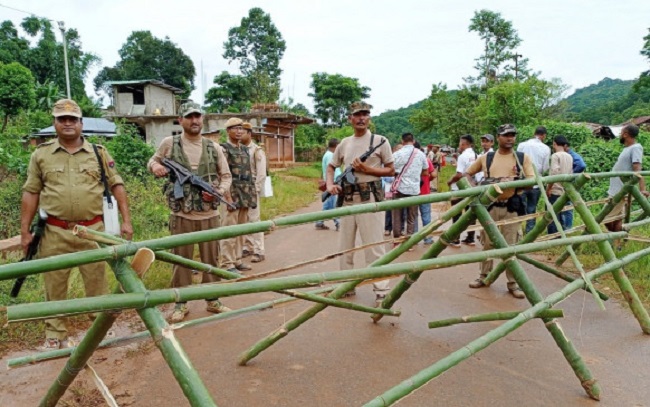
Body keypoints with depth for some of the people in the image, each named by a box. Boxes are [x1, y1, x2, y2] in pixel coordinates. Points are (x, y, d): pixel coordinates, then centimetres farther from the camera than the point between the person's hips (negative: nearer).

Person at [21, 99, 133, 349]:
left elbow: (117, 186, 3)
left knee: (97, 282, 9)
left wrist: (126, 221, -4)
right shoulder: (41, 155, 5)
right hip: (54, 233, 1)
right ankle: (55, 335, 24)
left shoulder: (98, 153, 5)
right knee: (55, 286, 10)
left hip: (92, 230, 0)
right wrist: (25, 231, 4)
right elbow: (31, 193, 7)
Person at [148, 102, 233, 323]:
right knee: (181, 260, 7)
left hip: (209, 214, 2)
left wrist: (218, 191, -9)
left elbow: (226, 176, 10)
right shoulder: (169, 143, -1)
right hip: (181, 215, -2)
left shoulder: (213, 147, 4)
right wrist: (155, 166, -9)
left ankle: (212, 300, 26)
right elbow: (152, 161, 15)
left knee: (211, 259, 11)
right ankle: (181, 303, 21)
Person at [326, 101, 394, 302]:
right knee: (345, 245, 11)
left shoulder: (380, 141, 0)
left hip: (369, 198, -5)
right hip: (347, 199, 5)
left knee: (373, 245, -5)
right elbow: (331, 166, 21)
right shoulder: (344, 143, 12)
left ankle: (382, 289, 3)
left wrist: (367, 169, -13)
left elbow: (391, 170, 0)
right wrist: (330, 184, 2)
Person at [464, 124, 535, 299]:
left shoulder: (523, 158, 3)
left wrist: (514, 181, -22)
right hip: (489, 205, 1)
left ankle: (513, 283, 12)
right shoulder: (485, 158, 6)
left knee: (511, 245, 2)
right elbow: (467, 174, 13)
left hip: (511, 207, -1)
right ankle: (484, 277, 23)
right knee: (487, 243, 10)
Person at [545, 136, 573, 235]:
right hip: (565, 191, 7)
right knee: (562, 217, 13)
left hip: (555, 191, -7)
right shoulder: (569, 157, 12)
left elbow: (554, 173, -20)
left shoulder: (555, 156, -10)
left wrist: (548, 188, -14)